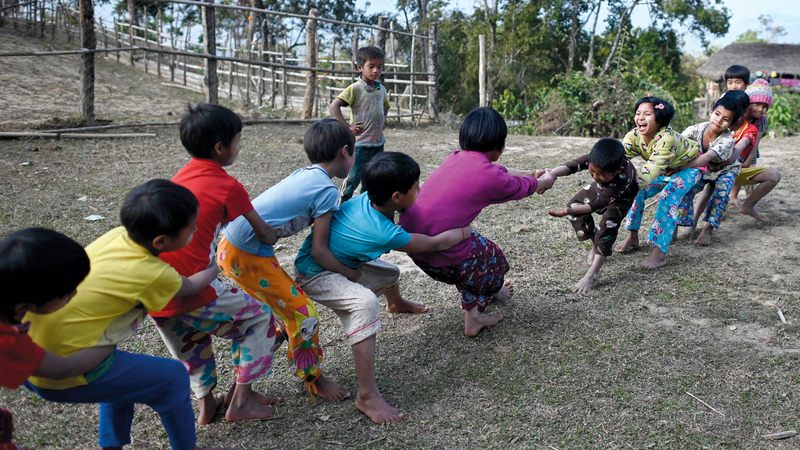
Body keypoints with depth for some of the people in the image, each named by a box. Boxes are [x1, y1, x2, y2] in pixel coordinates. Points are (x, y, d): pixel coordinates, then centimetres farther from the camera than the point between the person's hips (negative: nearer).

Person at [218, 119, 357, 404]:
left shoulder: (303, 174, 11)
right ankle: (314, 381, 19)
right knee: (303, 313, 1)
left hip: (229, 247, 9)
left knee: (281, 304, 24)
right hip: (249, 257, -9)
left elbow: (316, 220, 20)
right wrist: (352, 275, 2)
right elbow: (319, 251, -10)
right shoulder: (327, 190, -13)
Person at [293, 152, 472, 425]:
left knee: (389, 273, 23)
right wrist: (466, 231, -1)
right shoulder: (384, 233, -32)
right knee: (366, 302, -35)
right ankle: (367, 396, -33)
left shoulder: (368, 198, -11)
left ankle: (396, 303, 64)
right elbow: (436, 244, -17)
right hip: (314, 274, -10)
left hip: (339, 263, 10)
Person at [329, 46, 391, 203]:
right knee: (353, 178, -4)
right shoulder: (355, 89, -13)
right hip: (361, 143, -7)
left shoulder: (382, 89, 8)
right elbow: (334, 106, -18)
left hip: (378, 141, 7)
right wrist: (347, 127, -20)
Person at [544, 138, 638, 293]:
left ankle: (592, 274, -22)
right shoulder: (594, 159, -37)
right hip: (601, 188, 6)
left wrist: (570, 211, -49)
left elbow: (598, 202, -41)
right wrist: (551, 174, -65)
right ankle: (596, 245, 12)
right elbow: (573, 165, -45)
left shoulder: (624, 177, -46)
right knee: (575, 204, -9)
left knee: (608, 225, -24)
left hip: (621, 195, -5)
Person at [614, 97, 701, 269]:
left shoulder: (667, 138, -41)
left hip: (689, 166, -7)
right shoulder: (635, 135, -21)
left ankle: (660, 253, -30)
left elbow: (650, 170, -49)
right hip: (665, 170, 7)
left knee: (668, 197, -30)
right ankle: (633, 237, 5)